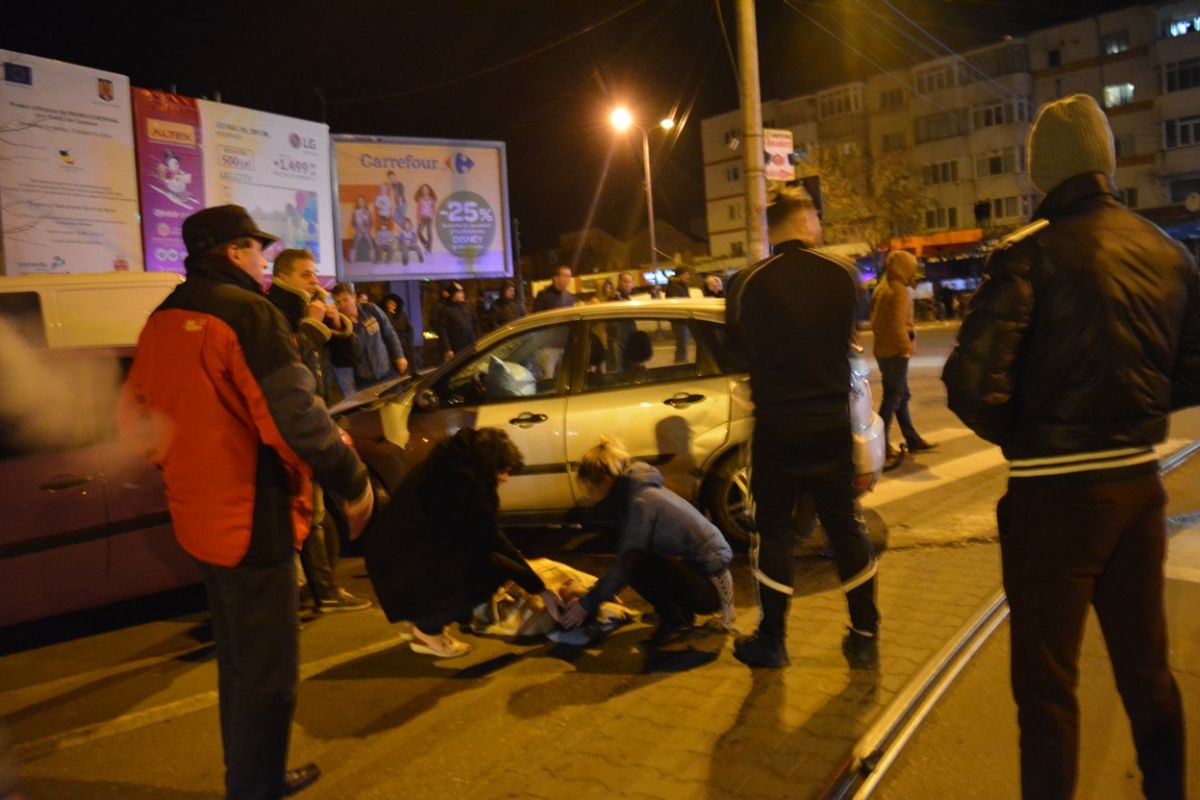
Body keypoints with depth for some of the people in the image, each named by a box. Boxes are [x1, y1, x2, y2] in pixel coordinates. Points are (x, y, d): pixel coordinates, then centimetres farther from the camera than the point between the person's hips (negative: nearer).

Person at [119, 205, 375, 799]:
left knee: (238, 660, 23)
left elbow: (136, 418, 17)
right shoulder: (245, 312, -16)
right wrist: (353, 482, -11)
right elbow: (295, 416, -21)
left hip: (199, 517, 9)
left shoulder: (163, 321, 10)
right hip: (254, 519, -9)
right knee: (266, 672, 2)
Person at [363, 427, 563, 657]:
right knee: (494, 567, -20)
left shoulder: (451, 464, 11)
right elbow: (491, 538, -15)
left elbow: (483, 534, 20)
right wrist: (540, 588, -8)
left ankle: (423, 616, 15)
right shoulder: (459, 477, -17)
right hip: (402, 568, -10)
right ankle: (427, 629, -3)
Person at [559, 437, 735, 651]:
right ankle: (680, 612, 13)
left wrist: (586, 604, -12)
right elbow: (625, 555, 16)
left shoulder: (641, 502, -21)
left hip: (709, 584, -9)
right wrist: (605, 590, 17)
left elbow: (625, 564, -21)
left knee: (635, 564, -24)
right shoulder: (640, 489, 6)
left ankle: (676, 622, -5)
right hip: (703, 568, 9)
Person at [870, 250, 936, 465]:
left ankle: (913, 440, 22)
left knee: (902, 395, 15)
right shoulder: (900, 291, -15)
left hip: (883, 349, 10)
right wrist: (906, 347, -16)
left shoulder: (882, 289, 14)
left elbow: (875, 321, 17)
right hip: (895, 352, -10)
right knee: (893, 398, -4)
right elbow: (898, 324, -22)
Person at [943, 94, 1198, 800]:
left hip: (1055, 491, -6)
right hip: (1139, 482, 6)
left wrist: (1017, 436, -4)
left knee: (1048, 682, 7)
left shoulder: (1033, 253, -16)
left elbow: (973, 382, -23)